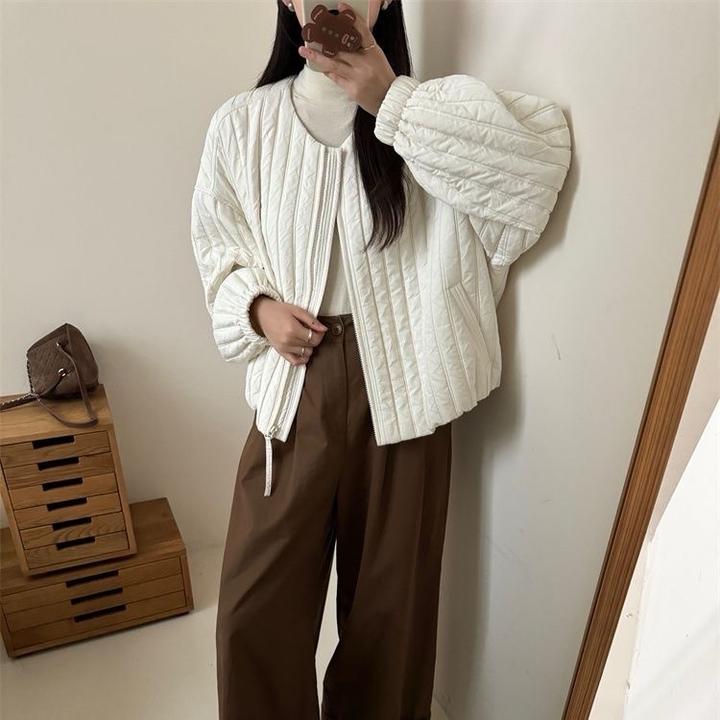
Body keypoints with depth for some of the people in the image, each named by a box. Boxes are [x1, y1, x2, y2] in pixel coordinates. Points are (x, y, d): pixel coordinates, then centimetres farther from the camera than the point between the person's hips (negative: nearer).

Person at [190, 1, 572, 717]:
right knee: (254, 605, 9)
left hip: (402, 387, 0)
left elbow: (541, 152, -15)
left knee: (391, 593, 16)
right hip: (294, 387, 1)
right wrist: (256, 306, -8)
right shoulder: (243, 123, 3)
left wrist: (392, 102, -16)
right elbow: (217, 241, 12)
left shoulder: (429, 114, 0)